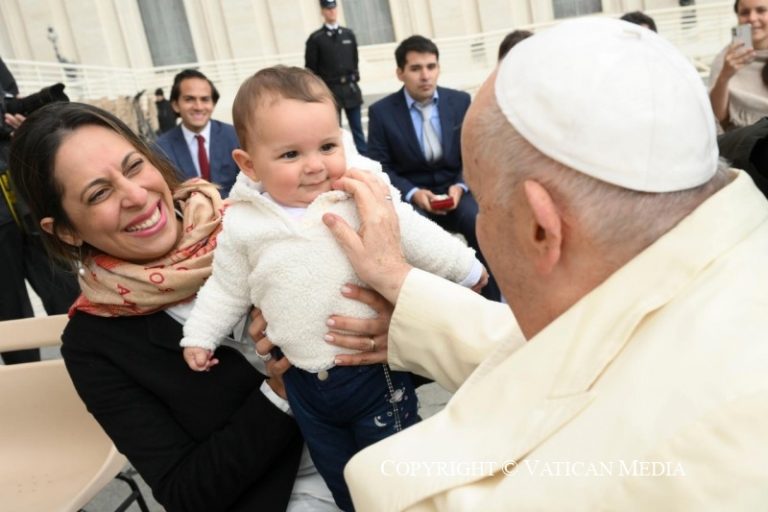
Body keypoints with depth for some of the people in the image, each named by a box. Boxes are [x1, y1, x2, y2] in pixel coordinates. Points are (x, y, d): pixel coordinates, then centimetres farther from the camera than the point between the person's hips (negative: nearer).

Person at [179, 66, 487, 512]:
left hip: (374, 369, -2)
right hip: (306, 381, 3)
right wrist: (200, 334, 10)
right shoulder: (244, 225, -8)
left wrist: (467, 269, 7)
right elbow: (228, 288, 8)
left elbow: (414, 236, -2)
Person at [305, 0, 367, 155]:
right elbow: (311, 69, -3)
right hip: (329, 90, -3)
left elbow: (355, 61, 14)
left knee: (357, 129, 7)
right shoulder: (315, 38, -2)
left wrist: (355, 82, 9)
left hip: (351, 89, 3)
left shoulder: (349, 34, 9)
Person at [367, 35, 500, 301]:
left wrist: (460, 186, -13)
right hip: (409, 196, -2)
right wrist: (413, 193, -18)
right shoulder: (381, 112, -3)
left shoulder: (460, 101, 4)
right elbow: (380, 168, -2)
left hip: (454, 189, 2)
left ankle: (491, 302, -9)